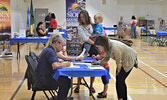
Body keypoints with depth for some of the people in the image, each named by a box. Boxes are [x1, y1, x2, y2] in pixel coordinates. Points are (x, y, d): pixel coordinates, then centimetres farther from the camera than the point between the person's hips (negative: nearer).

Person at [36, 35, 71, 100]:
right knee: (67, 81, -15)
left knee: (64, 78, 16)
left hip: (44, 76, 11)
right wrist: (65, 64, -17)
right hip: (44, 80, -11)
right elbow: (55, 65, -34)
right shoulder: (50, 51, -20)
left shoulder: (48, 49, 13)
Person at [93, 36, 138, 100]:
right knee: (119, 81, 8)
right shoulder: (107, 46, -10)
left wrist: (118, 72, -7)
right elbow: (106, 58, 5)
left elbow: (118, 62, -22)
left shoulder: (115, 48, -36)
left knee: (120, 80, -11)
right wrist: (98, 63, -6)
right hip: (123, 60, 8)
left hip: (129, 60, -8)